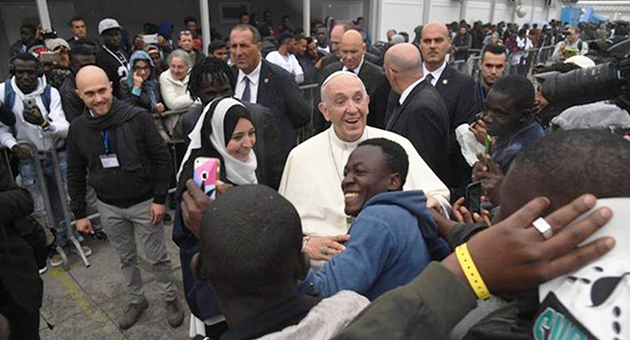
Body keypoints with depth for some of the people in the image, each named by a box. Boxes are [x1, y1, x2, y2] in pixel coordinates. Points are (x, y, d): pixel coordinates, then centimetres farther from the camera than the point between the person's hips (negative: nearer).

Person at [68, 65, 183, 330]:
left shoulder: (138, 117, -16)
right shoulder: (78, 129, -3)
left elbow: (162, 158, -11)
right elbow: (75, 174, 7)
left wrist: (160, 198, -13)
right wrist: (79, 213, 7)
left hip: (144, 203, -3)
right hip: (109, 208, 4)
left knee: (158, 257, 10)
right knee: (126, 258, 20)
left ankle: (170, 299, 32)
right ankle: (136, 300, 41)